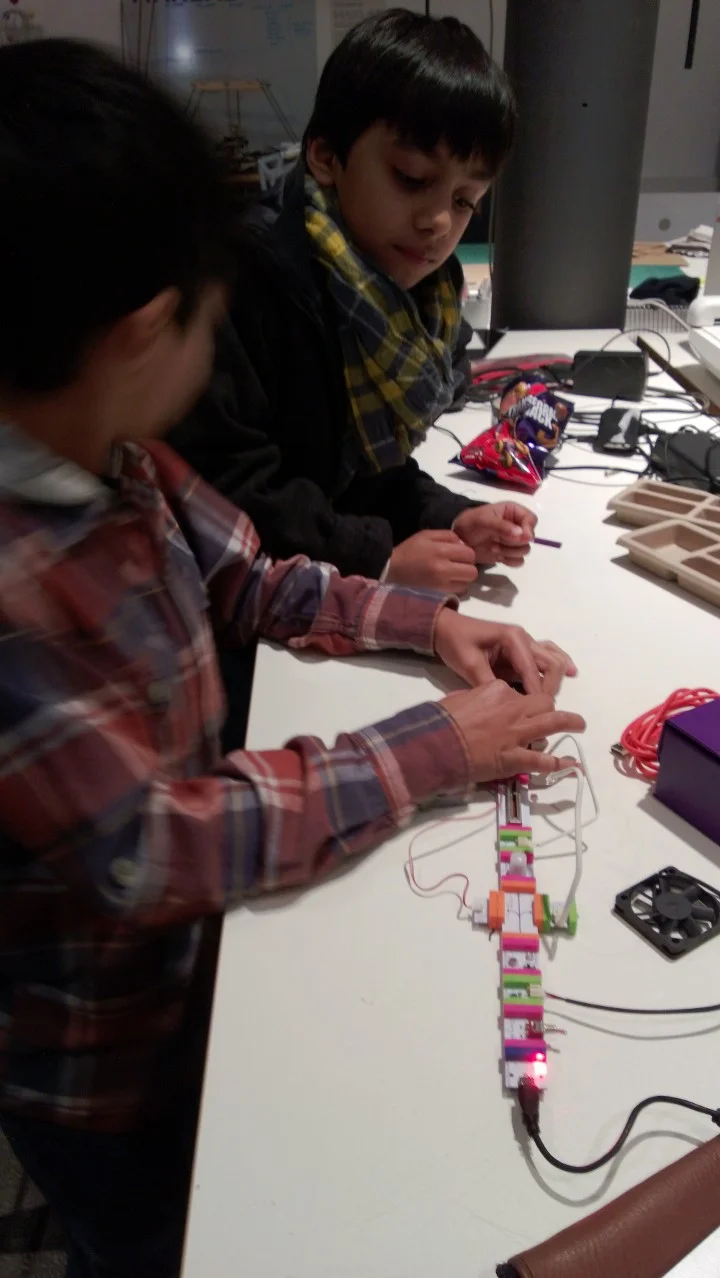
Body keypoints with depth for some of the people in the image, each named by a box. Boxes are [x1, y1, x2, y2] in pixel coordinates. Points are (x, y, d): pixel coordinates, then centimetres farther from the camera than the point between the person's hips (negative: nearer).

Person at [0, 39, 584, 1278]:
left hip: (190, 952, 6)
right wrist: (433, 750, -26)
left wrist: (427, 621, -10)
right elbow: (153, 851, -32)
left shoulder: (113, 459, -12)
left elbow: (244, 580, 3)